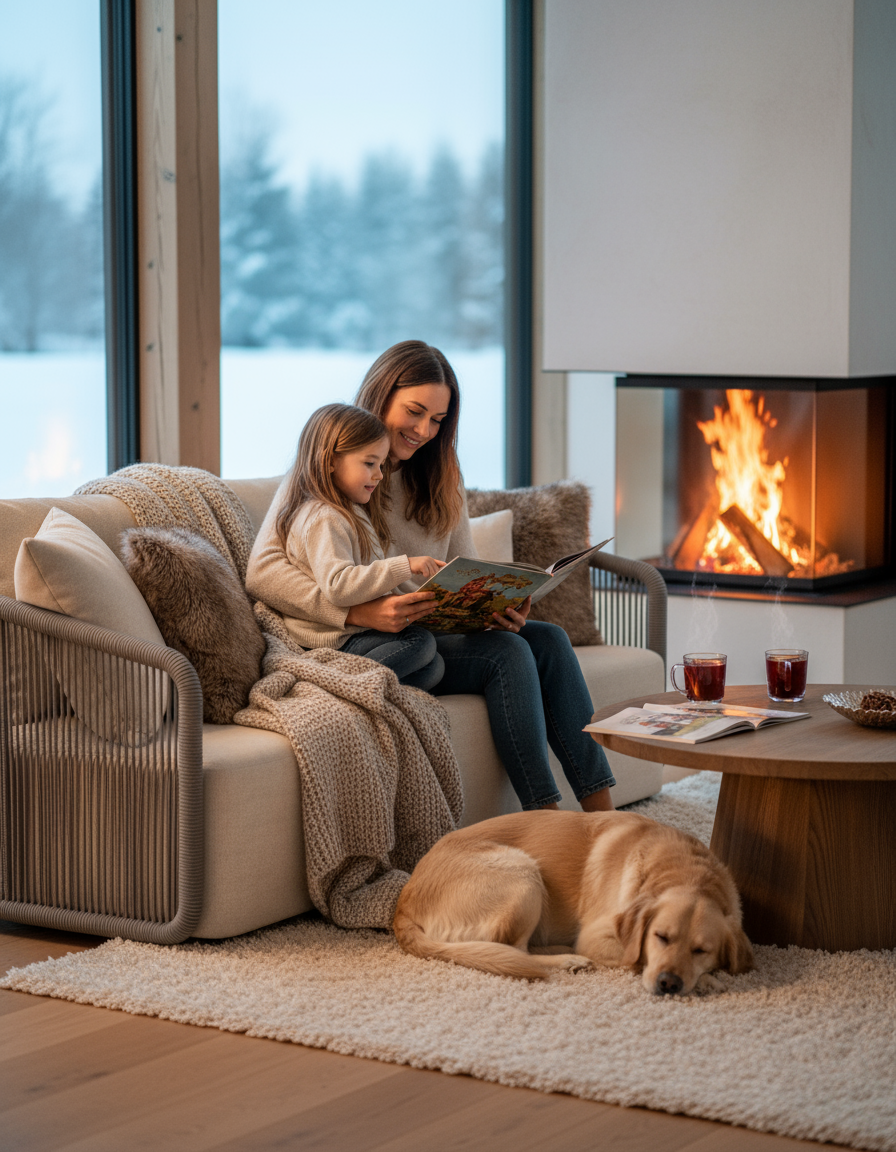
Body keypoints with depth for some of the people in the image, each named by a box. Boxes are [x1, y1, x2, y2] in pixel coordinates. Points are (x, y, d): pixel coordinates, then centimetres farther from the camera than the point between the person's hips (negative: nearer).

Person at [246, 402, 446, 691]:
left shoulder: (350, 512, 19)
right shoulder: (324, 519, -16)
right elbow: (338, 585, -29)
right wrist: (404, 566, -29)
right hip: (332, 642, -10)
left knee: (432, 668, 1)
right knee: (421, 641, -23)